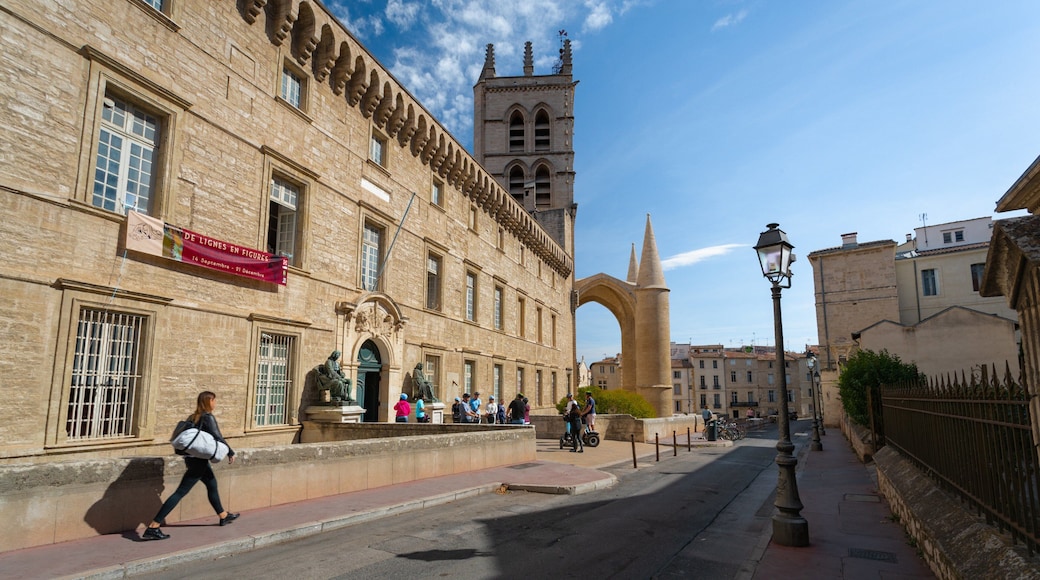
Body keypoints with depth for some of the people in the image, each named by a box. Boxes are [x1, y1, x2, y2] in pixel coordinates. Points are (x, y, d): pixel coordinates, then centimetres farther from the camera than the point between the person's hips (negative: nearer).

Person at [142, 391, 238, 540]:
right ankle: (153, 527, -7)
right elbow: (218, 437, -18)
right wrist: (231, 452, -8)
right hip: (199, 461, -10)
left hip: (192, 458, 10)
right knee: (181, 492, -7)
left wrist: (187, 459, 21)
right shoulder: (208, 417, -14)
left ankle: (223, 516, 36)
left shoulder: (193, 417, 9)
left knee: (212, 485, 22)